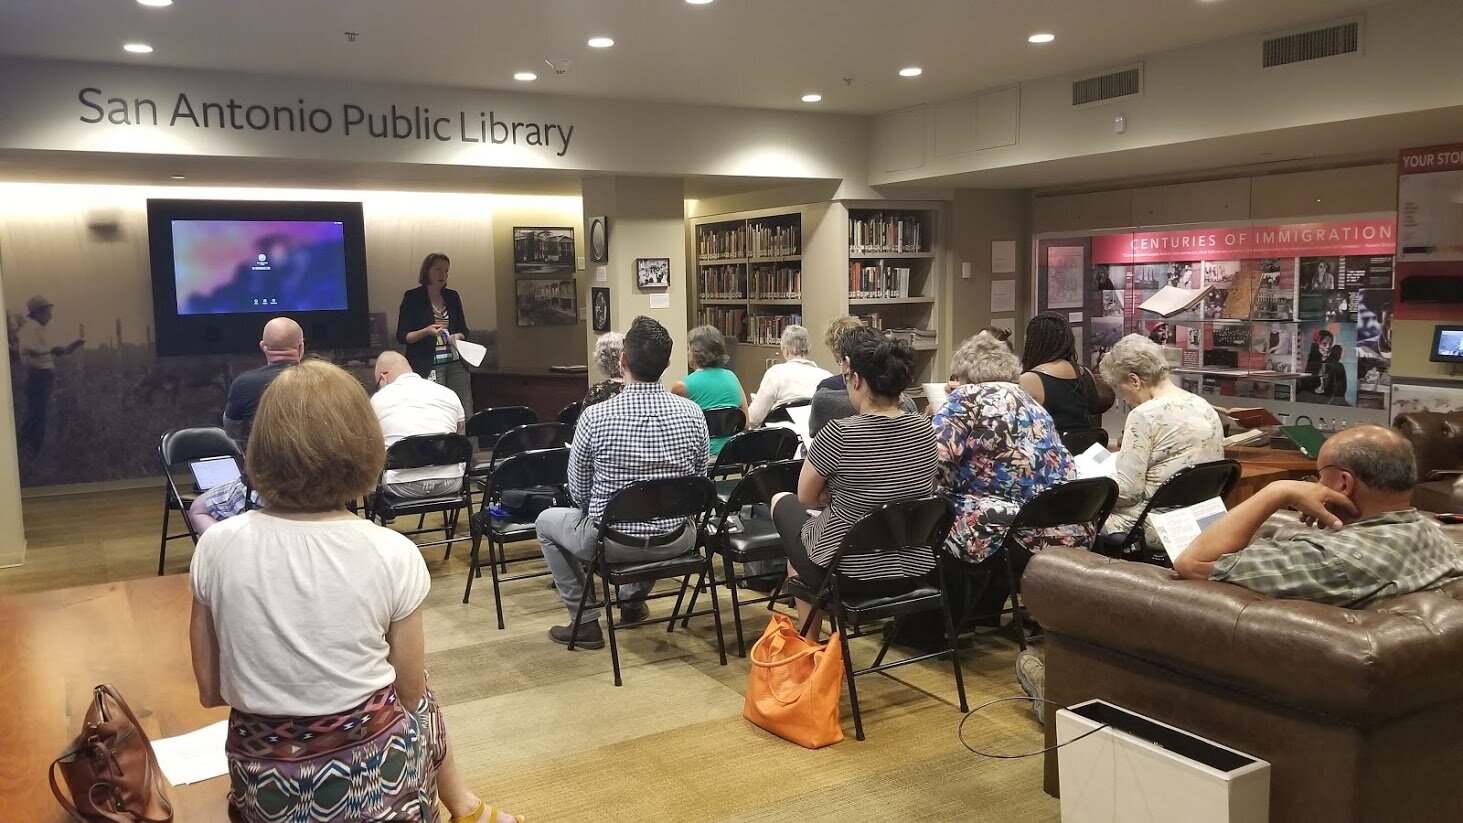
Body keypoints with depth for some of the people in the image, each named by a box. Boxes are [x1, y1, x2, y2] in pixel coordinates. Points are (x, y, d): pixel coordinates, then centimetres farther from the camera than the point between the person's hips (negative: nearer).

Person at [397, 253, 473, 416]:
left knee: (466, 416, -2)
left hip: (456, 364, 4)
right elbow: (401, 336, -2)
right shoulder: (413, 297, 0)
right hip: (427, 368, -4)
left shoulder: (452, 297, 13)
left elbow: (464, 330, 20)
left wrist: (458, 336, -3)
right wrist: (426, 332, -18)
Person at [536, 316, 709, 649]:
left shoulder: (594, 417, -18)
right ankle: (634, 600, 45)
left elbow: (578, 492, -5)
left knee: (547, 521, 26)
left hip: (612, 542, -3)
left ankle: (585, 622, 24)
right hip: (675, 541, 3)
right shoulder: (692, 414, -10)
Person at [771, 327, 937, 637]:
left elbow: (806, 496, -8)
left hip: (849, 575, -6)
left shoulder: (838, 435, -23)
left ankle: (808, 641, 28)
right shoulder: (924, 430, -5)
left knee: (784, 502, 22)